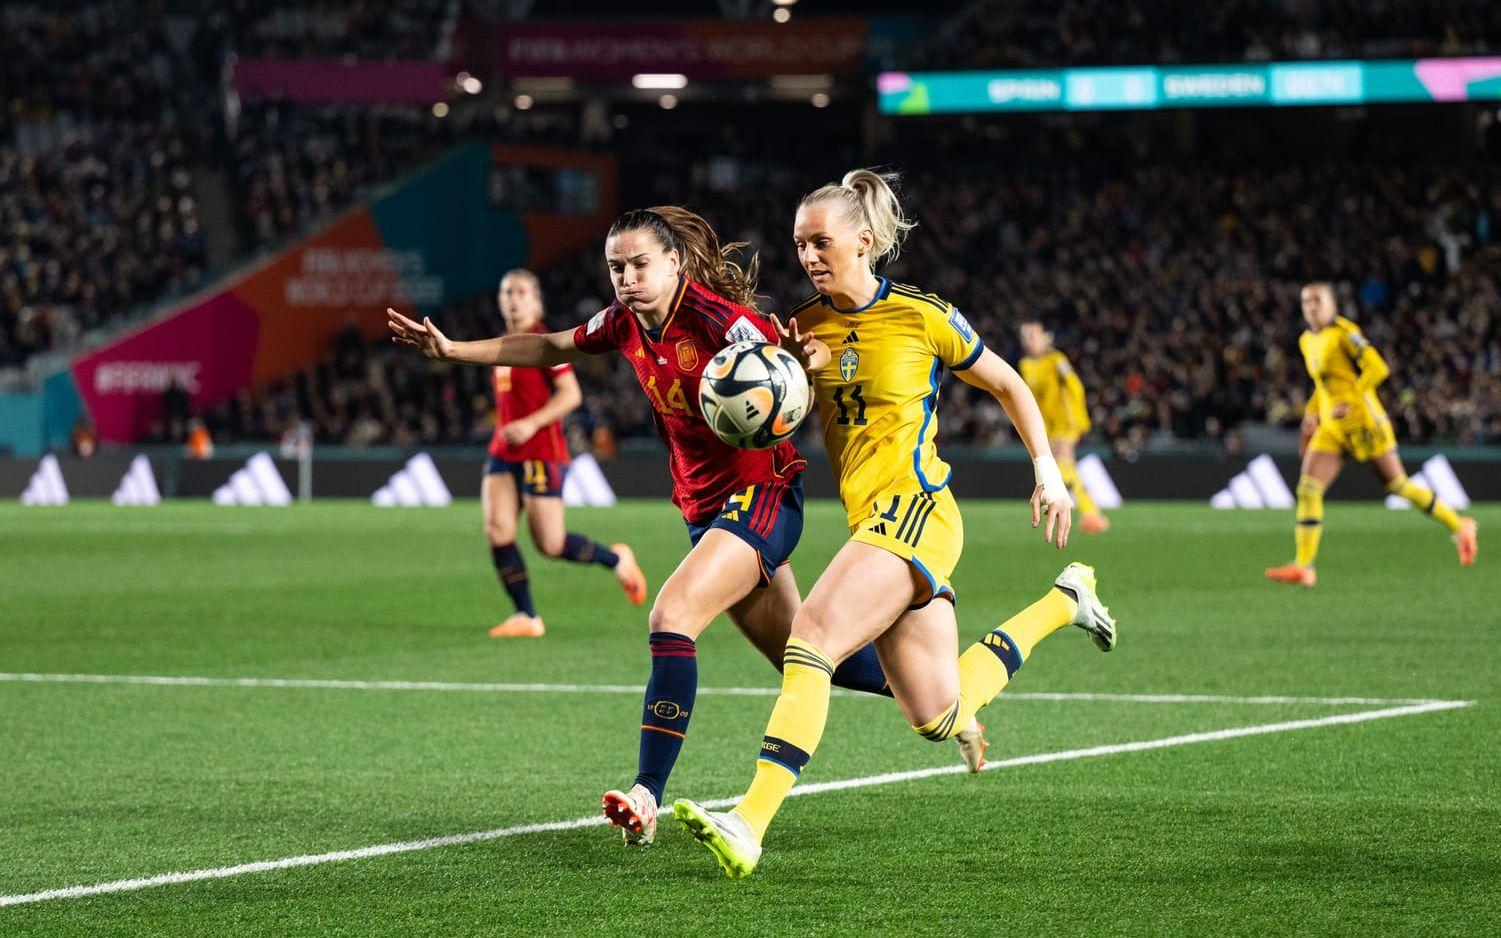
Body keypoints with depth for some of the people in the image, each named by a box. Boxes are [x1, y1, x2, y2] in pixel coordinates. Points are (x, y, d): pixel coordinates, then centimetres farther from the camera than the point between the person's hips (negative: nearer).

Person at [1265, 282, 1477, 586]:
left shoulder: (1344, 333, -12)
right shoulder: (1307, 341, 12)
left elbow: (1377, 368, -20)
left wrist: (1349, 403, -25)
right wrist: (1311, 414, 18)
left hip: (1363, 422, -7)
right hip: (1331, 430, 7)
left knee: (1399, 485, 5)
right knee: (1308, 490, -9)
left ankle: (1459, 527, 24)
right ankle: (1303, 566, -12)